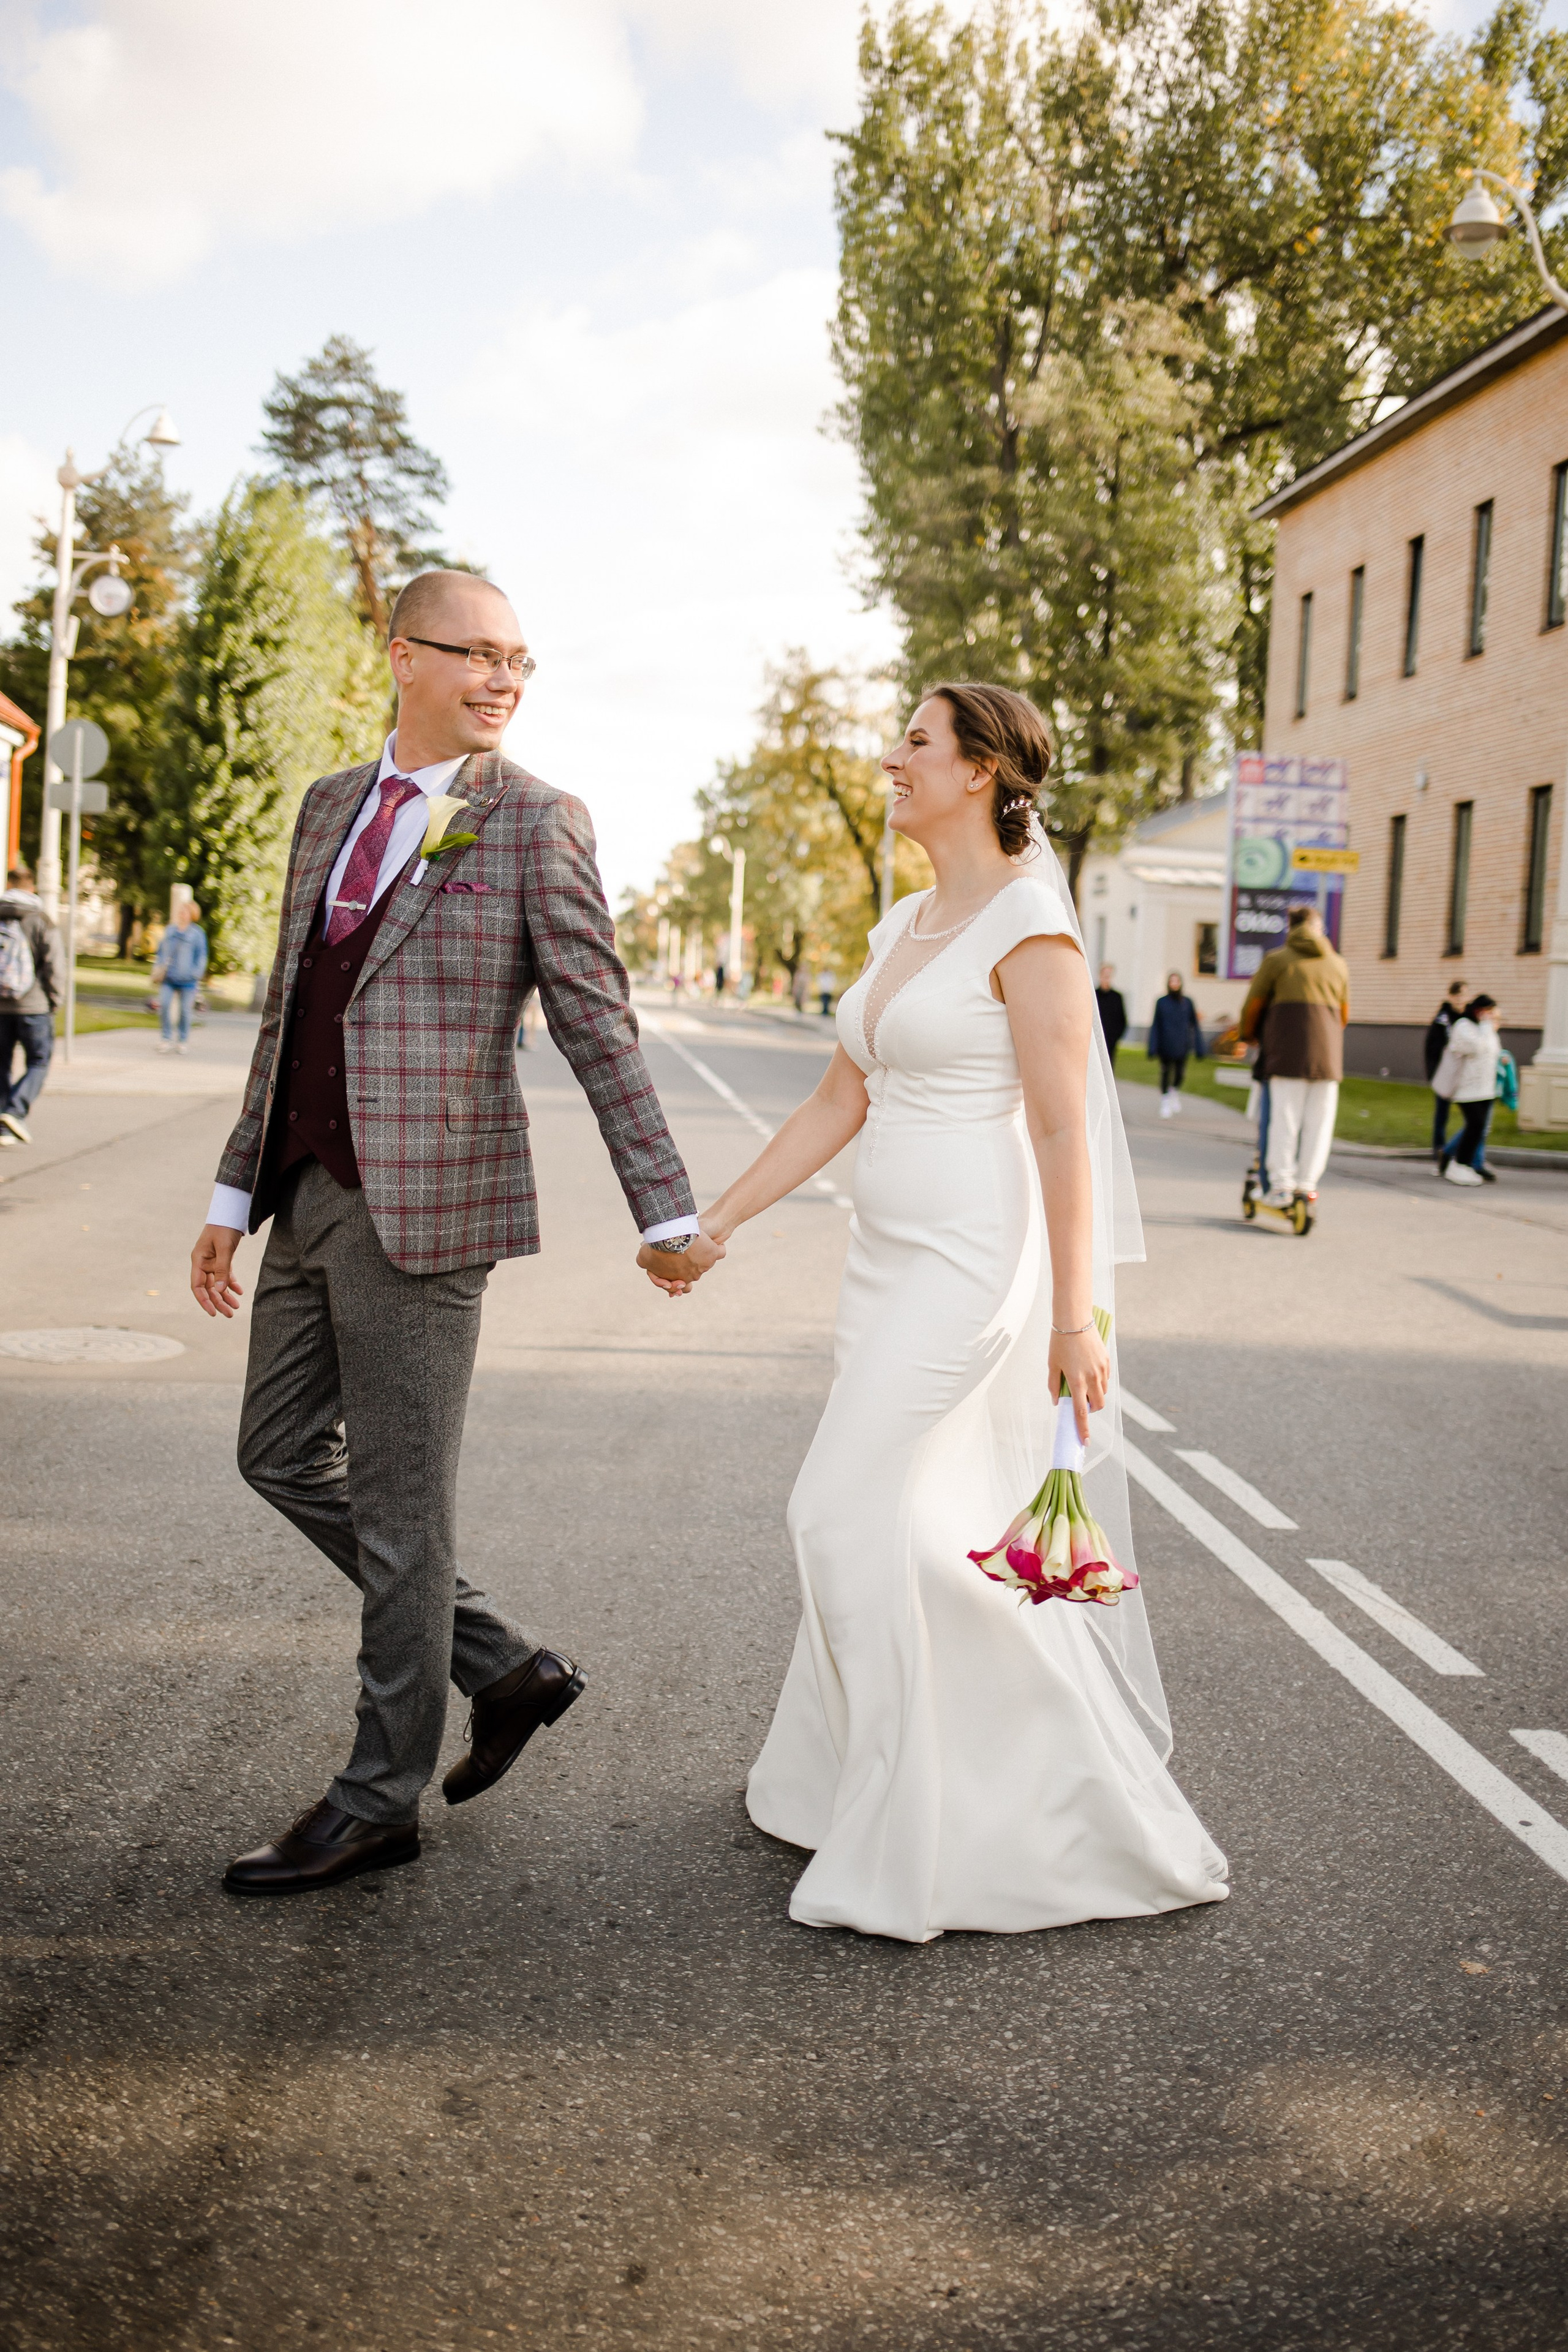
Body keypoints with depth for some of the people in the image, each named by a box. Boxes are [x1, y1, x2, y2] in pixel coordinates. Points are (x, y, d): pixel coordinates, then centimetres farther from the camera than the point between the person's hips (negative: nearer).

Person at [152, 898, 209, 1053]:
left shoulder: (197, 933, -2)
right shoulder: (170, 930, 11)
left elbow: (201, 956, -1)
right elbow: (161, 951, 18)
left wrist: (195, 973, -10)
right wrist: (158, 967, 7)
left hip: (186, 980, -3)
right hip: (169, 978, 3)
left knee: (184, 1010, 3)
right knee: (164, 1005, -9)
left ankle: (183, 1040, 18)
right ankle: (166, 1038, 1)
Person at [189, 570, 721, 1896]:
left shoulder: (537, 822, -5)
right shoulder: (331, 807, 14)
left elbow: (600, 1029, -6)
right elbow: (289, 1010, 17)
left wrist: (666, 1214, -7)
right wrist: (237, 1192, 16)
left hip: (425, 1204, -8)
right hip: (312, 1194, 8)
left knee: (400, 1499, 1)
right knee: (283, 1455, 15)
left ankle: (381, 1799, 18)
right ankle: (507, 1665, 26)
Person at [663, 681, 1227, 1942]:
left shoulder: (1029, 925, -11)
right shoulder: (903, 927, 15)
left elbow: (1065, 1131, -15)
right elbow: (841, 1101, 17)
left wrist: (1073, 1317, -17)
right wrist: (717, 1220, 13)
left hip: (977, 1263, -8)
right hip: (891, 1259, 8)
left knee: (858, 1514, -8)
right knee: (909, 1530, 14)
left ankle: (923, 1838, 8)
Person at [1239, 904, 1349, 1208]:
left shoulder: (1276, 959, 7)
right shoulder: (1338, 964, 17)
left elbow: (1253, 1006, 6)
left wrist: (1248, 1035, 24)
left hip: (1287, 1046, -2)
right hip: (1328, 1050, 2)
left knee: (1285, 1115, -4)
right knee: (1319, 1119, 6)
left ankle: (1281, 1185, -7)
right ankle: (1308, 1184, 4)